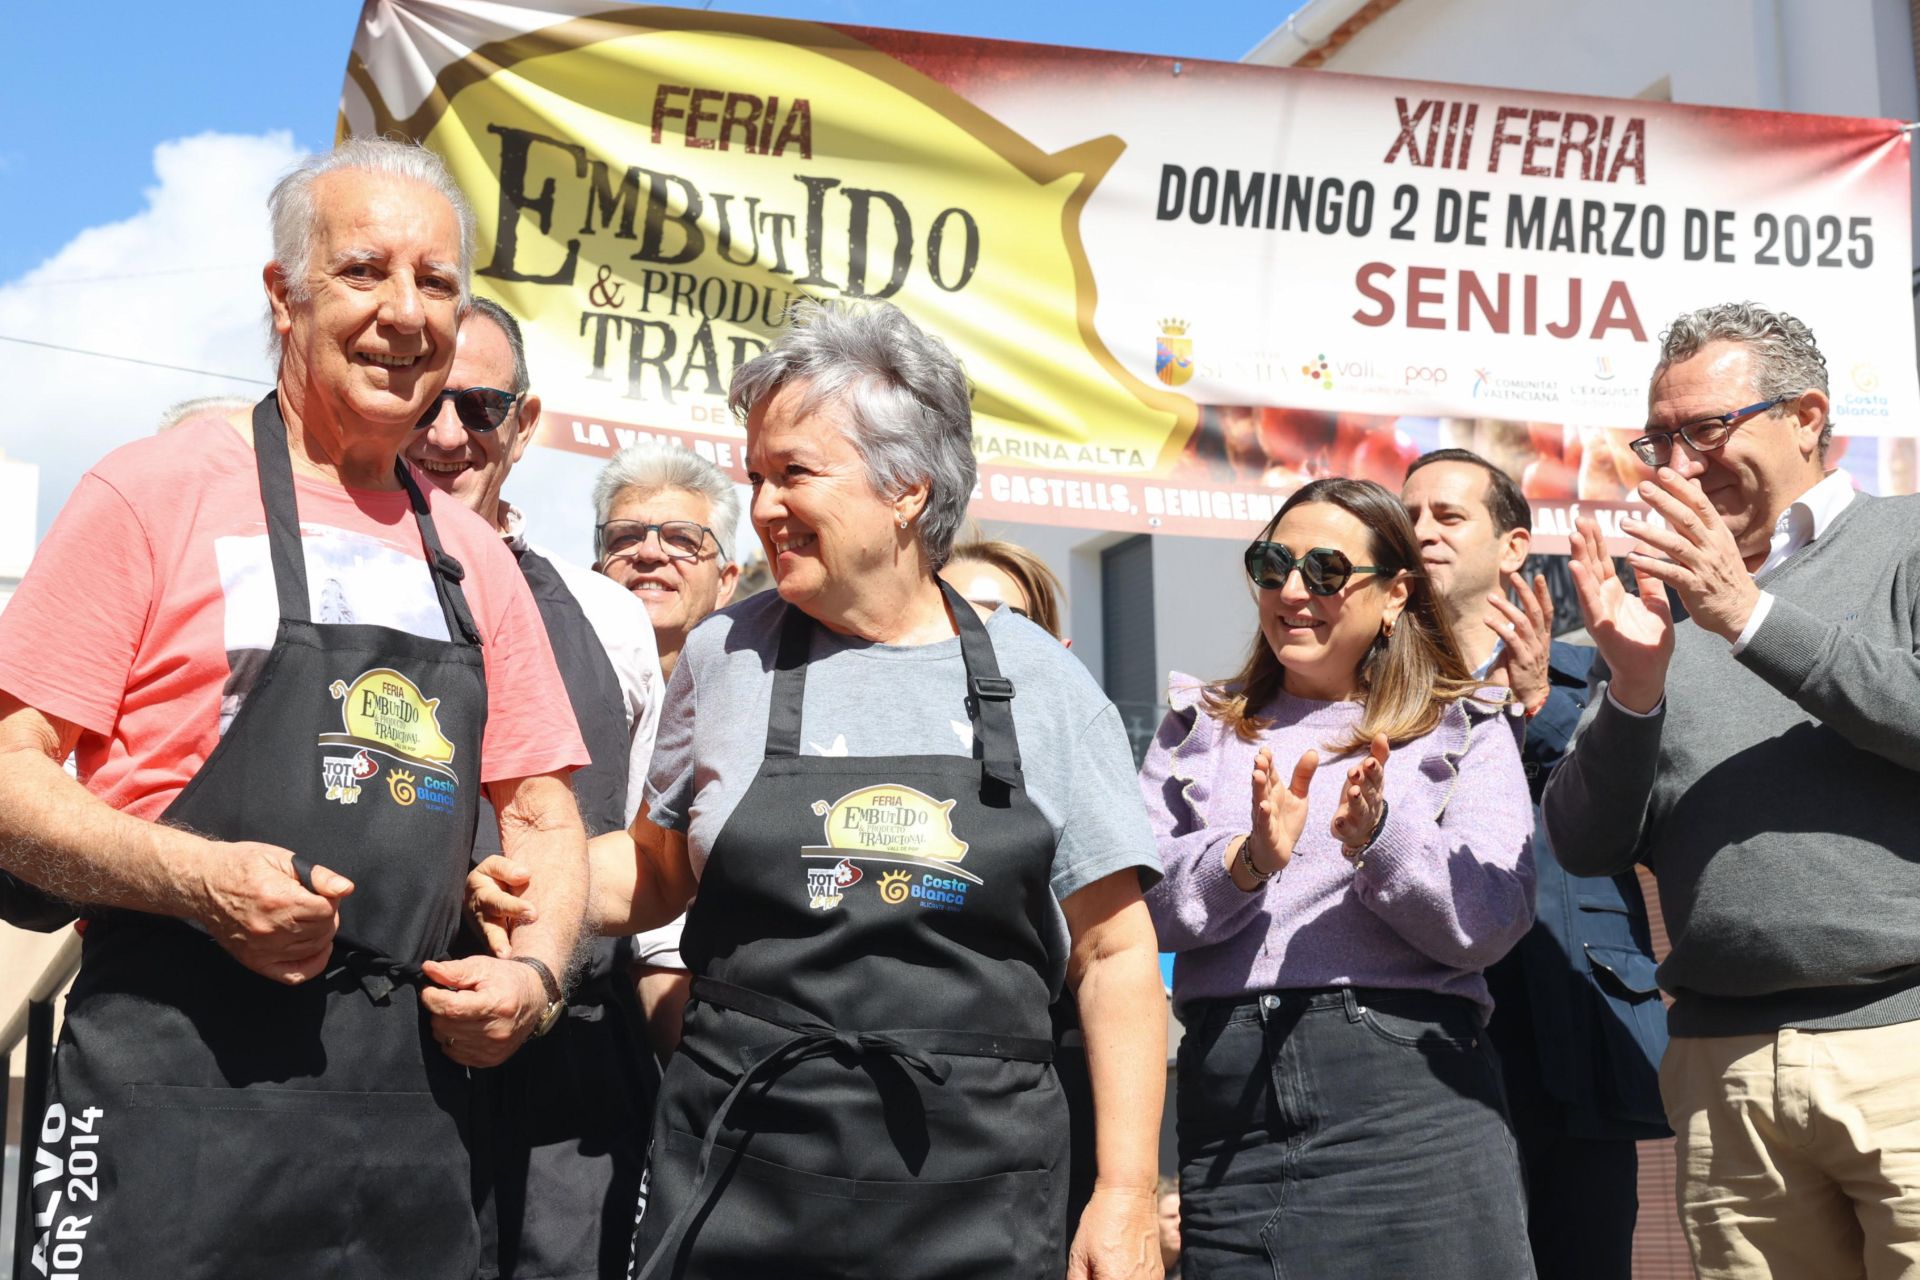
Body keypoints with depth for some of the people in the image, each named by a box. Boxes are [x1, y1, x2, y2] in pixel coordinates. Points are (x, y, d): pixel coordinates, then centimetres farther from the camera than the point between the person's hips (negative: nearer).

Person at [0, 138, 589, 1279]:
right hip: (176, 1097, -5)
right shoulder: (159, 491, -2)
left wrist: (536, 972, 1)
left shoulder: (474, 560, 14)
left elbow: (542, 815, 19)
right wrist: (198, 879, -20)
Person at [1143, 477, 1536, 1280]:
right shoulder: (1198, 729, 16)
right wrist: (1247, 860, -14)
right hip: (1228, 1100, 2)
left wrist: (1379, 837, -18)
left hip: (1410, 1094, -1)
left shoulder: (1465, 728, 10)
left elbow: (1490, 928, -3)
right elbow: (1132, 906, 3)